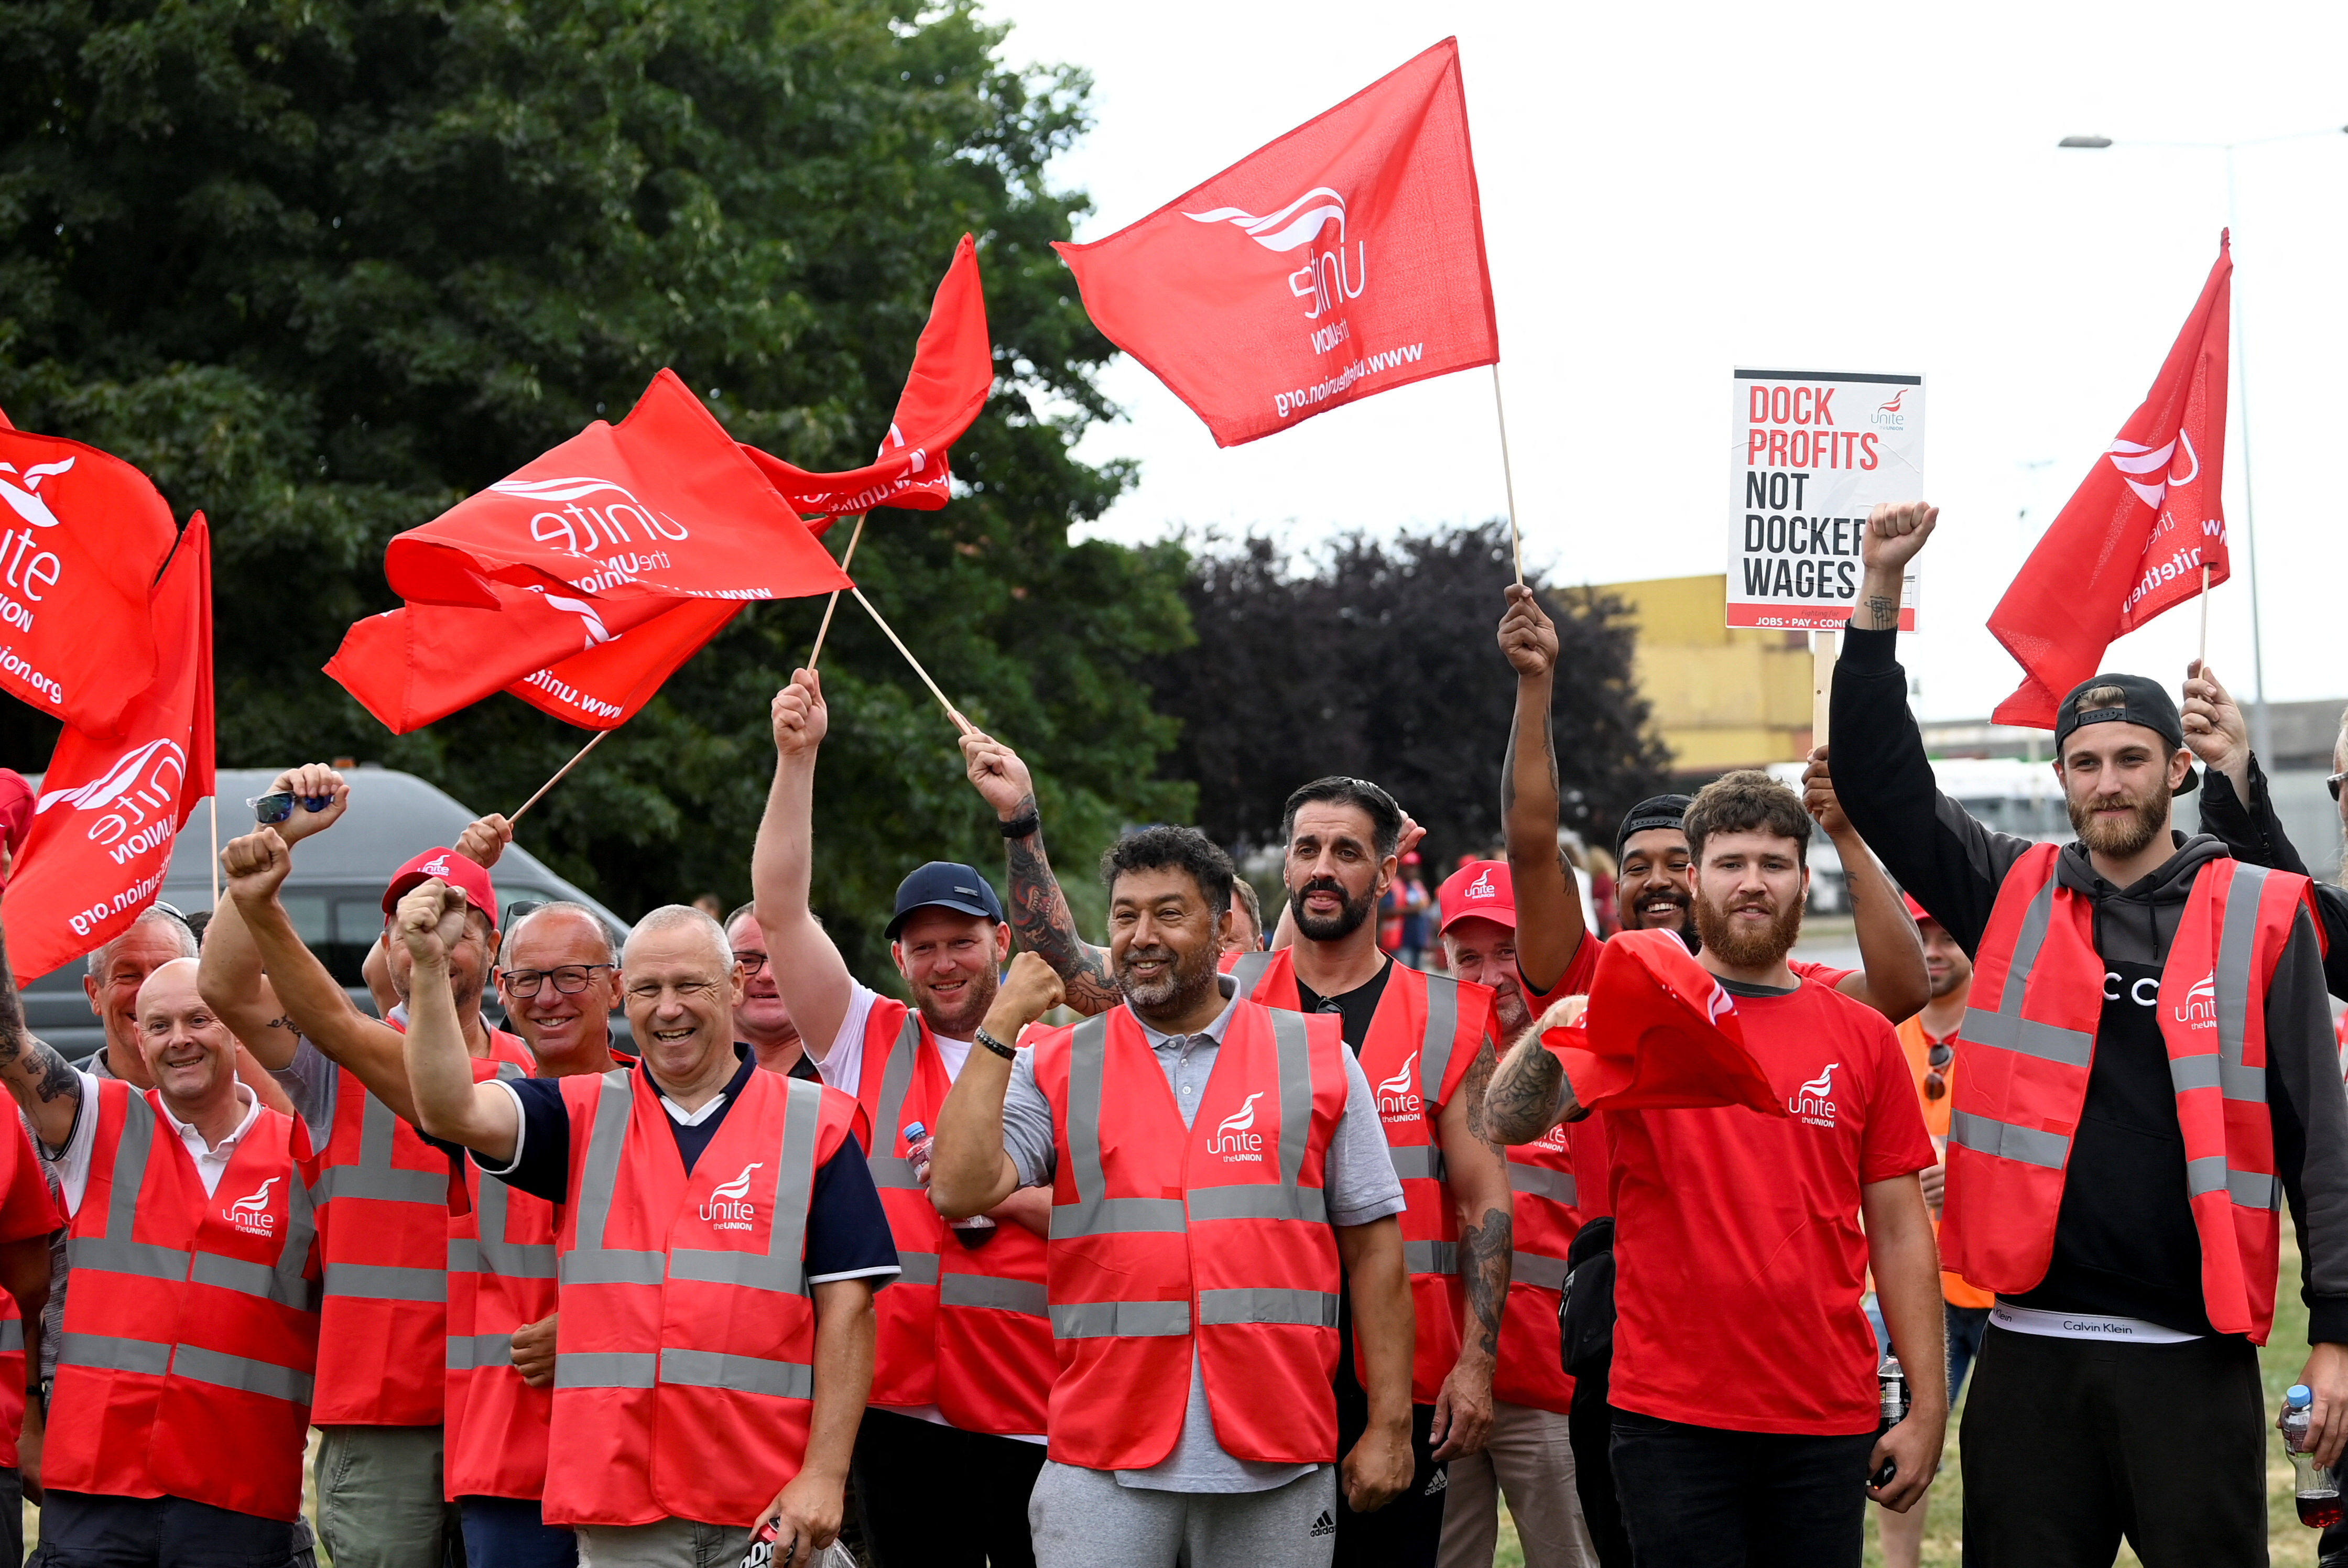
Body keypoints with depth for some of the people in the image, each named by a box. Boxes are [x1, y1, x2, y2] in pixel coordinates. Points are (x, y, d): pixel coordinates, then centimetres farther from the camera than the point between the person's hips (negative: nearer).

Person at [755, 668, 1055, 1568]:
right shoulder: (868, 1044, 10)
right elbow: (779, 910, 2)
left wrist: (1009, 1195, -13)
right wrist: (797, 757, -4)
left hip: (1034, 1419, -2)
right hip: (901, 1410, 2)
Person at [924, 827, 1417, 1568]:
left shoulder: (1319, 1059, 9)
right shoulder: (1057, 1070, 9)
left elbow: (1371, 1244, 8)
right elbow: (962, 1189, -6)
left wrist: (1389, 1424, 3)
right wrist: (1000, 1026, -4)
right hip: (1105, 1465, 0)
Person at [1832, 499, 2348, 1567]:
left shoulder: (2260, 916, 3)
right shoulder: (2014, 899, 9)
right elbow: (1879, 782, 3)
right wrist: (1882, 591, -7)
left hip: (2195, 1353, -2)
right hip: (2033, 1349, 2)